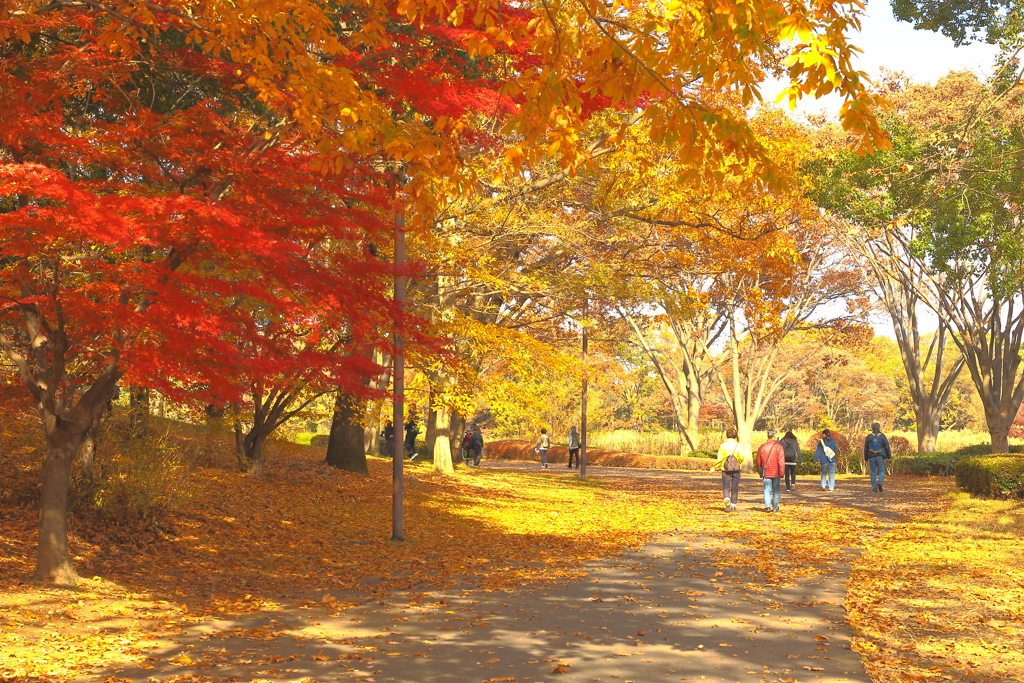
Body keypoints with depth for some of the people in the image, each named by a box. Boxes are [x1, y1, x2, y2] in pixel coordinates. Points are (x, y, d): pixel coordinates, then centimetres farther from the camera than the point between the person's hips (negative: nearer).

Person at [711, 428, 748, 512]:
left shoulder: (723, 445, -1)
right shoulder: (739, 445, 0)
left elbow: (720, 459, -3)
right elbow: (742, 456, -15)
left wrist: (714, 467, 9)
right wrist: (738, 462, 5)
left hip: (726, 469, -1)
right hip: (736, 469, 1)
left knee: (726, 487, 3)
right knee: (734, 488, 11)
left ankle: (726, 499, -25)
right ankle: (733, 506, 15)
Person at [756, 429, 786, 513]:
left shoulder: (762, 446, 3)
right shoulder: (778, 447, -8)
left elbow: (758, 461, 9)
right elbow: (781, 462, -13)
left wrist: (760, 471, 20)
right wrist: (782, 473, -8)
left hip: (766, 473, 2)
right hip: (776, 473, -2)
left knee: (767, 489, 4)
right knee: (776, 490, 10)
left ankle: (767, 506, -12)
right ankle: (775, 507, 13)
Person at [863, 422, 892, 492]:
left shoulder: (869, 437, 4)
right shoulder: (882, 436, 0)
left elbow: (866, 448, 7)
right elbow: (887, 447, -1)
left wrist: (866, 458, 14)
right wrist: (889, 457, 4)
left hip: (871, 457, 1)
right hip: (880, 456, -1)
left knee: (873, 472, 7)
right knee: (881, 471, 4)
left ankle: (874, 487, 4)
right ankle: (880, 482, -22)